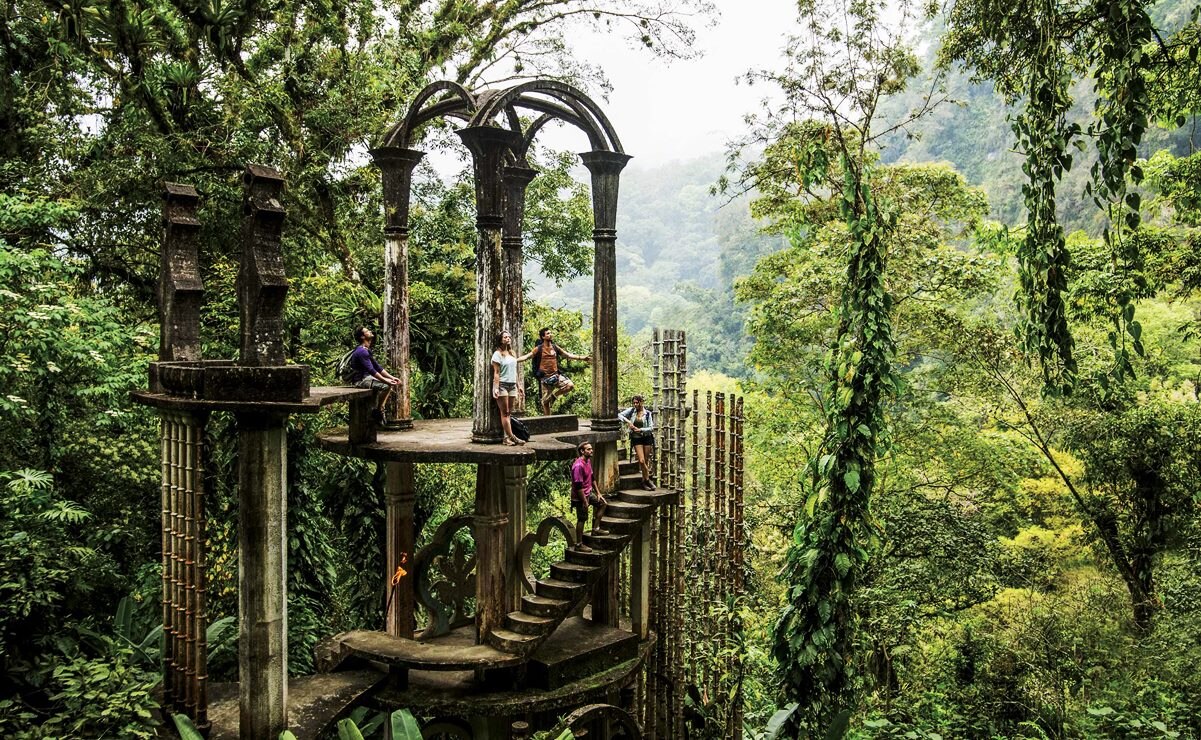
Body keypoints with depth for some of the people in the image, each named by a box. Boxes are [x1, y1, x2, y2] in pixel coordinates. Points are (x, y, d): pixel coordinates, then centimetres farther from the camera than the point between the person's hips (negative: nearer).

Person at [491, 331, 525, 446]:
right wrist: (496, 388, -17)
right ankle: (512, 437, -8)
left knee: (508, 412, 3)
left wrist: (519, 385, 19)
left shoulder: (512, 354, 17)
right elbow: (496, 373, -10)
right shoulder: (498, 354, -4)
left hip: (512, 385, 6)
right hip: (502, 385, -6)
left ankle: (507, 437, 2)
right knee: (505, 412, -4)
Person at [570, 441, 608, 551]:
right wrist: (585, 502, -22)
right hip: (580, 496, -10)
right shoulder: (578, 466, -26)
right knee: (582, 519, -2)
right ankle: (579, 544, 7)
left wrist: (598, 493, 15)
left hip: (589, 492, 10)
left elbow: (592, 478, 16)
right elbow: (578, 486, -26)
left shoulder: (588, 461, 4)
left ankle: (596, 529, 27)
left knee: (602, 503, 20)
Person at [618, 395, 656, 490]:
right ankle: (648, 480, 1)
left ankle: (644, 482, 18)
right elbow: (619, 415, 0)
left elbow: (651, 428, -4)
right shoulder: (631, 410, 1)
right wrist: (627, 421, -12)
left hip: (647, 437, 0)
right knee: (641, 460, -12)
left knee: (646, 460, 5)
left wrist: (640, 429, -16)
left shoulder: (647, 413, -3)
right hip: (636, 439, 0)